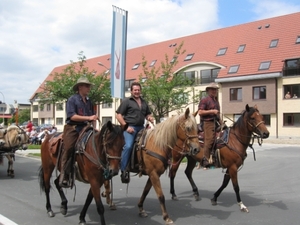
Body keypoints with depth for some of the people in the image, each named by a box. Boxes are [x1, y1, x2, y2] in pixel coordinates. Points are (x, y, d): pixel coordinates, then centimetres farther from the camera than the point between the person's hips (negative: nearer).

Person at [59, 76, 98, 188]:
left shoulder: (89, 101, 17)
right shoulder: (72, 99, -2)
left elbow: (93, 117, 24)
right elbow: (72, 116, -14)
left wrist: (94, 127, 7)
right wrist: (88, 118, -19)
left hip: (85, 129, 7)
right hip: (73, 128, -6)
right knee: (68, 148, -20)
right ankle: (63, 177, -14)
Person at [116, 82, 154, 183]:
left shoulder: (144, 102, 19)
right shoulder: (126, 101, 2)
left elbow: (147, 114, 29)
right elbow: (118, 115, -3)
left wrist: (149, 118, 4)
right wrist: (126, 126, -13)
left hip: (141, 127, 7)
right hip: (130, 127, -7)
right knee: (128, 146, -25)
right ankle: (123, 170, -19)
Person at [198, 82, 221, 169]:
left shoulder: (216, 101, 23)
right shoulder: (204, 100, -2)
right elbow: (200, 112, -12)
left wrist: (220, 122, 21)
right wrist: (211, 111, -14)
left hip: (216, 123, 9)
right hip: (208, 122, -8)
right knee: (209, 139, -15)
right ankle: (205, 159, -13)